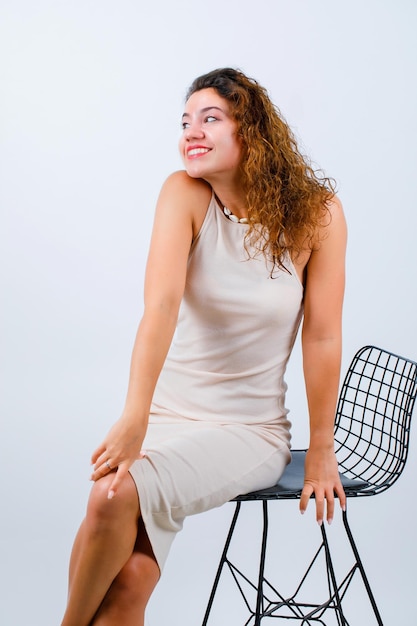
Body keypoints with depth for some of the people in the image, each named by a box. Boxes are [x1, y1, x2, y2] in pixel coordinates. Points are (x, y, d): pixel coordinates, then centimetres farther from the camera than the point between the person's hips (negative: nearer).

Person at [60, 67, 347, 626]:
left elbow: (322, 338, -6)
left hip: (249, 429, -1)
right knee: (128, 579, -18)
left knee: (116, 496, -25)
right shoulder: (185, 193, -7)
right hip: (167, 413, 2)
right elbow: (162, 303, -21)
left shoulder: (316, 213, -9)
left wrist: (321, 452, -1)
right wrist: (134, 417, -32)